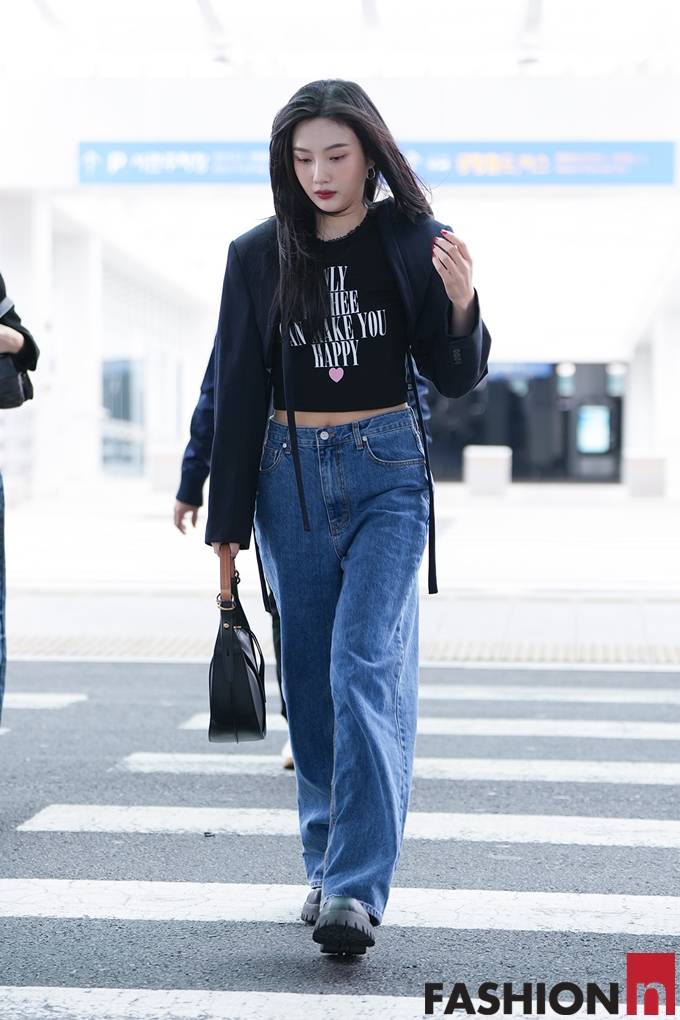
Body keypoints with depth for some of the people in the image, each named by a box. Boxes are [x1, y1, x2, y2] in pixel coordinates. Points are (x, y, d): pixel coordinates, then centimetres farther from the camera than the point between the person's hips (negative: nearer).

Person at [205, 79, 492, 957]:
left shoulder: (412, 243, -1)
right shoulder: (259, 255, 3)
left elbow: (455, 380, 2)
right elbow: (237, 388, 6)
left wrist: (461, 306, -19)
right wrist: (227, 515, 6)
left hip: (387, 469, -2)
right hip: (290, 474, 3)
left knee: (366, 662, -15)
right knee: (309, 675, 7)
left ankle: (356, 887, -18)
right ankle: (327, 863, 20)